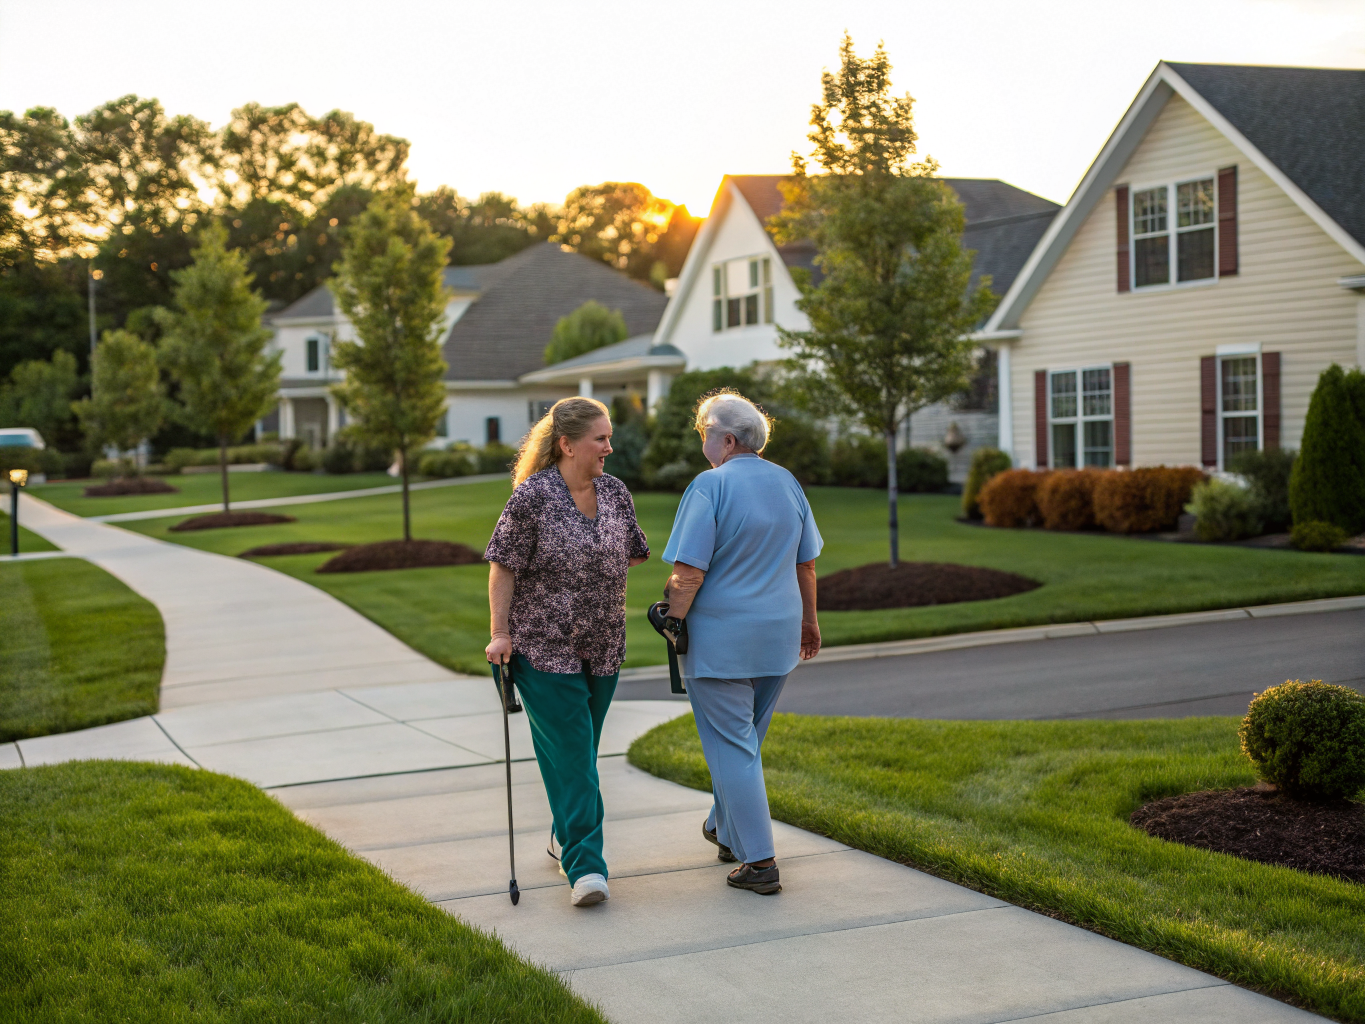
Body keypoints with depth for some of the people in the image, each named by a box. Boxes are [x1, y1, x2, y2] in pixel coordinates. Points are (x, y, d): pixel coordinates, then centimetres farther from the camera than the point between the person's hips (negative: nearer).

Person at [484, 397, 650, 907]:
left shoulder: (615, 492, 4)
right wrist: (499, 632, -12)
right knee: (569, 757, -8)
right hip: (545, 648, -5)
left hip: (603, 648, 6)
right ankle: (584, 865, -9)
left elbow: (631, 554, 19)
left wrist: (586, 567, 9)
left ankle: (569, 841, 31)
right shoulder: (531, 496, -13)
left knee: (582, 751, 14)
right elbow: (503, 567, -9)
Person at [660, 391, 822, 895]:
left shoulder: (709, 486, -15)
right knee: (745, 738, 21)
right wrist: (808, 620, 23)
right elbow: (806, 562, 13)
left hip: (720, 637, -7)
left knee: (731, 745, 0)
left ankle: (759, 862, -1)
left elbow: (689, 572, -19)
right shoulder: (787, 483, 6)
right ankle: (726, 829, 37)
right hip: (778, 636, 7)